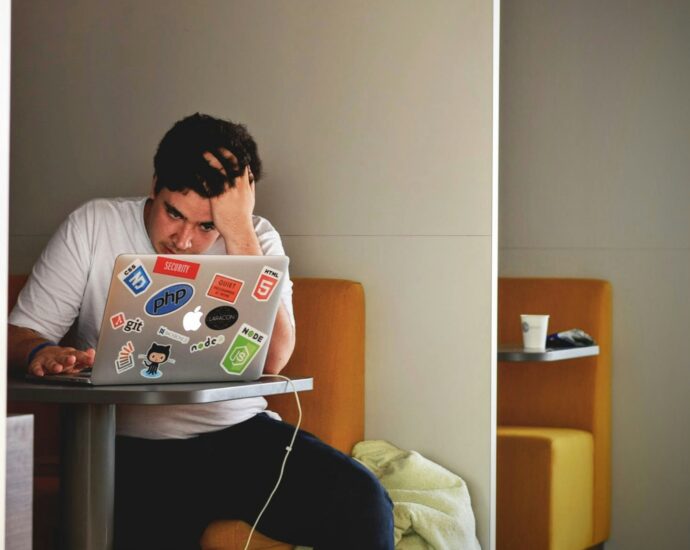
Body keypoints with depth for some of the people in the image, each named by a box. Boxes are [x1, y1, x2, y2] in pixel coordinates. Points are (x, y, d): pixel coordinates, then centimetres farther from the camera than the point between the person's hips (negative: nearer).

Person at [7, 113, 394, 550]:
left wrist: (239, 232, -16)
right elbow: (20, 332, 4)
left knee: (362, 501, -22)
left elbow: (271, 360, -12)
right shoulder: (93, 227, 3)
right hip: (132, 449, -2)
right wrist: (40, 354, -21)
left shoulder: (255, 240, 4)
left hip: (241, 434, 2)